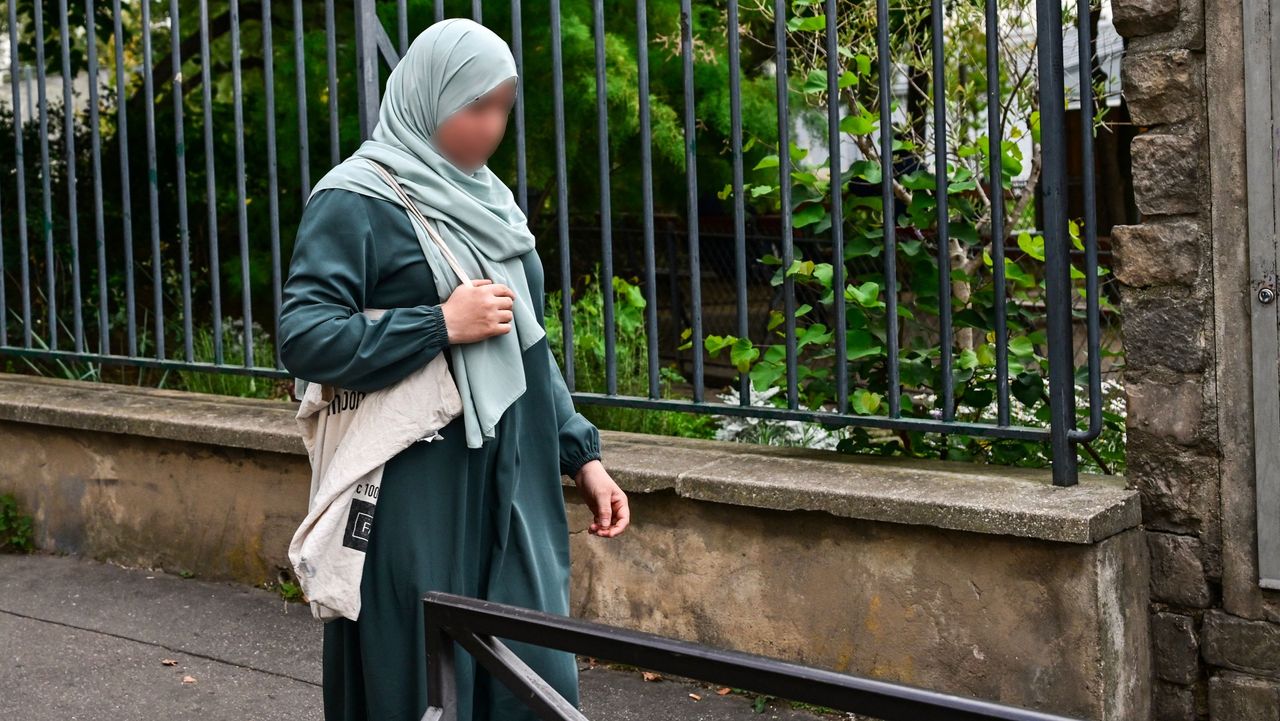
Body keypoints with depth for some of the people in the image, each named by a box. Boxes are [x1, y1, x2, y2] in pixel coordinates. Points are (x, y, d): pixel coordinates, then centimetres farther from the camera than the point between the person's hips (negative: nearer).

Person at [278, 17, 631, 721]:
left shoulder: (486, 199, 14)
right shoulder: (357, 201, -9)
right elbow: (303, 338, -17)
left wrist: (581, 453, 14)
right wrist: (442, 324, -18)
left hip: (510, 486, 7)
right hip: (415, 500, -7)